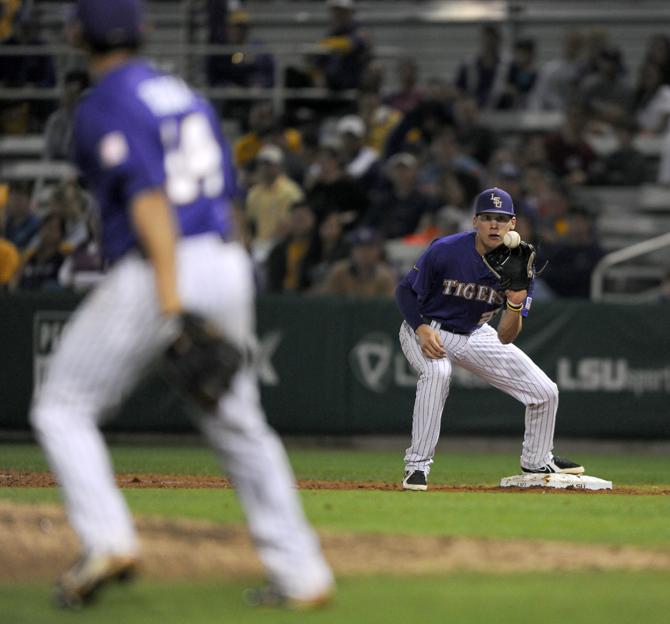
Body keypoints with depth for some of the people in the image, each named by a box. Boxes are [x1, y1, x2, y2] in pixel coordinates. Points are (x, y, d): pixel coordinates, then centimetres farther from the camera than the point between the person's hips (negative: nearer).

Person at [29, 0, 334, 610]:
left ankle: (107, 538, -12)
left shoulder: (104, 107, -6)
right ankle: (300, 575, 11)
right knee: (238, 424, 14)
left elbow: (147, 193, -19)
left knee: (62, 408, 6)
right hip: (228, 267, 7)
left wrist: (169, 296, -25)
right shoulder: (185, 95, 18)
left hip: (153, 269, -7)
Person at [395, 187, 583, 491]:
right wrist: (422, 329, -27)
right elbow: (405, 290, -12)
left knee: (545, 392, 1)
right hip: (428, 329, -5)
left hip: (475, 335, 5)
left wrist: (515, 305, -34)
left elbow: (505, 338, -14)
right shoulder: (445, 251, -25)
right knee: (437, 371, -40)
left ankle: (537, 462, 30)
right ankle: (417, 466, -29)